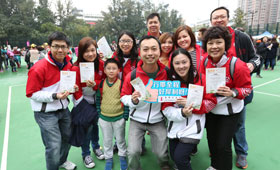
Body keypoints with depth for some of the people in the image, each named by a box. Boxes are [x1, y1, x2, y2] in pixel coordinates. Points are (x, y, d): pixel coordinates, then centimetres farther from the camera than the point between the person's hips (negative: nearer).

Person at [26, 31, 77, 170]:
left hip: (63, 109, 7)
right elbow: (31, 94, -16)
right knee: (54, 146, -3)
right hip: (46, 113, -6)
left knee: (67, 137, 20)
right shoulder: (39, 68, -20)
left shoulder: (68, 64, 1)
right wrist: (54, 96, -27)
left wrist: (72, 87, -5)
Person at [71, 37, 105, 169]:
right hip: (83, 102, -3)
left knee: (95, 123, 17)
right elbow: (76, 89, -16)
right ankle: (86, 154, 25)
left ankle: (96, 147, 41)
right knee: (87, 127, 2)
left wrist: (95, 84, -25)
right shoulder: (76, 68, -21)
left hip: (96, 100, 4)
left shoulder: (101, 64, -10)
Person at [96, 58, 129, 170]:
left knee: (120, 139, 17)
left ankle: (122, 156, 39)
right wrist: (99, 113, 1)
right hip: (104, 118, 2)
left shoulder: (121, 83, -12)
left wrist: (125, 115, -9)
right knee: (107, 140, 18)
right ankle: (108, 158, 38)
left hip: (119, 117, -2)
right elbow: (98, 99, 4)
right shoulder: (101, 84, -4)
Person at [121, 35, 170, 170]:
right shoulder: (132, 75, -16)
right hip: (137, 120, 0)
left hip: (158, 120, 1)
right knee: (133, 152, -8)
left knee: (161, 154, 8)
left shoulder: (167, 73, -11)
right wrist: (133, 100, -24)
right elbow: (124, 96, -4)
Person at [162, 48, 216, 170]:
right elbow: (166, 108, -6)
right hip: (175, 127, 4)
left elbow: (211, 102, -6)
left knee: (180, 157, -12)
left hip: (192, 127, -3)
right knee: (174, 157, 18)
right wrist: (181, 113, -24)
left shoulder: (201, 78, -10)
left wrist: (190, 103, -20)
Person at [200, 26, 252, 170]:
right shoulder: (205, 62, -9)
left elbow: (247, 88, -13)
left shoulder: (237, 65, -24)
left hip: (229, 110, -5)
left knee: (223, 145, -2)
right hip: (210, 108, 5)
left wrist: (232, 93, -30)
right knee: (211, 139, 19)